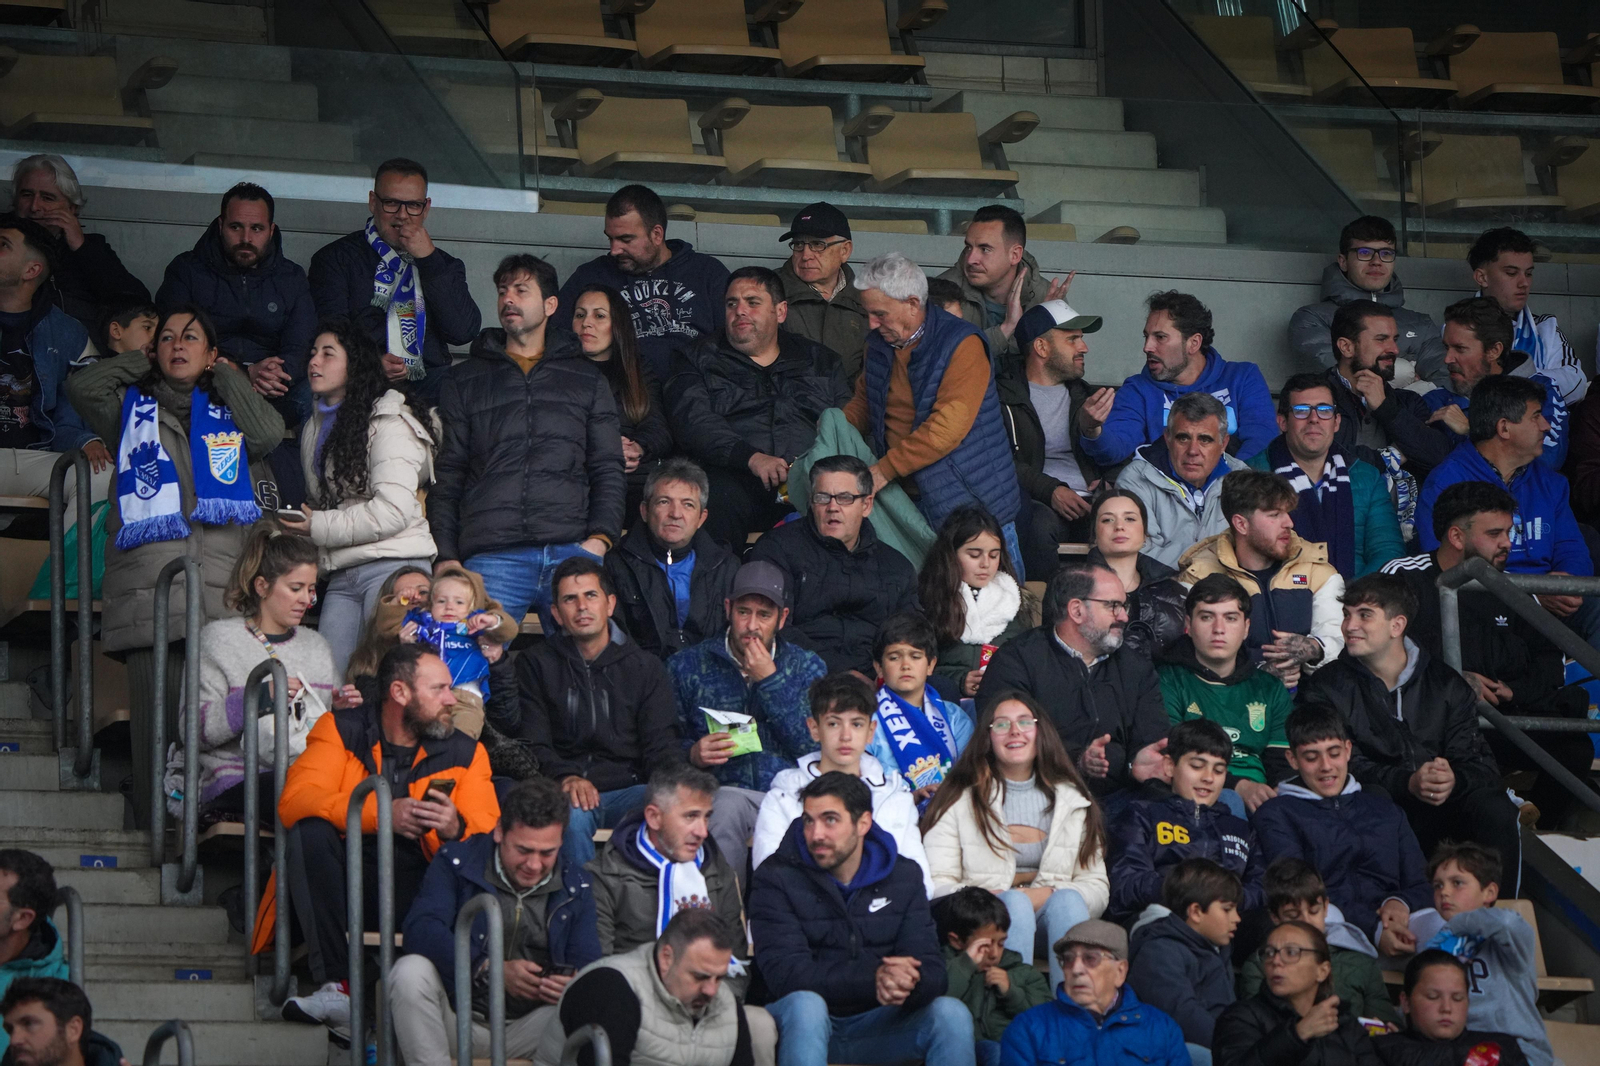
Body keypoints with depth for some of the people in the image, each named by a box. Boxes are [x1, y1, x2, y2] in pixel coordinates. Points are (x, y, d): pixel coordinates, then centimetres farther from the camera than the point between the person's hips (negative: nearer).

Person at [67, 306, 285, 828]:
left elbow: (270, 433, 1)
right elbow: (81, 385, 5)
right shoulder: (134, 407, 23)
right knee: (156, 717, -9)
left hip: (222, 587, 0)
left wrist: (226, 374, 14)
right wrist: (143, 365, 19)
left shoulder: (231, 411, 22)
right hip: (148, 584, 0)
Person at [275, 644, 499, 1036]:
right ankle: (335, 988, -32)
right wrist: (382, 813, -28)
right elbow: (296, 799, -15)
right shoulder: (341, 731, 3)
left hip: (421, 893, 1)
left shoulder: (465, 753, 10)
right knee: (311, 831, -29)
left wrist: (457, 828, -27)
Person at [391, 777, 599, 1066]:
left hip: (526, 1029, 1)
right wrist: (492, 969, -29)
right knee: (411, 971, -31)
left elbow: (588, 965, 4)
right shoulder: (457, 861, 0)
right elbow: (420, 930, -16)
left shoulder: (575, 887, 9)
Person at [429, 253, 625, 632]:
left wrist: (601, 537, -3)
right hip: (491, 556, 0)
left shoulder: (587, 379, 20)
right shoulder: (466, 381, 19)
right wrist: (444, 556, 2)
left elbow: (609, 469, 14)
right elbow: (446, 476, 14)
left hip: (572, 552, 0)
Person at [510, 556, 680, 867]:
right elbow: (531, 745, 3)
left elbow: (661, 745, 9)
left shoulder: (646, 668, 18)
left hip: (627, 790, 1)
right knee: (571, 815, -38)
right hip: (563, 791, -1)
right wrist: (565, 777, -20)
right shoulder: (536, 665, 14)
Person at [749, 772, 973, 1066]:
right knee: (805, 1004, -36)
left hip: (876, 1025, 3)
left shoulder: (903, 876, 6)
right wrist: (873, 978, -32)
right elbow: (785, 974, -18)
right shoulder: (775, 878, -5)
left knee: (951, 1013, -23)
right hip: (803, 1028, -3)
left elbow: (931, 973, -3)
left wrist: (906, 985, -30)